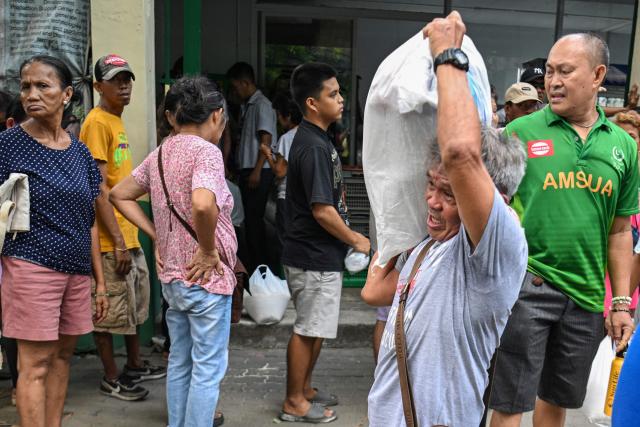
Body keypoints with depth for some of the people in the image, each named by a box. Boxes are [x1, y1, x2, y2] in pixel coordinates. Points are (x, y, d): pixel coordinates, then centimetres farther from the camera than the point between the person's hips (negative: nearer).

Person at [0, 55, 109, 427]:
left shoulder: (81, 153, 8)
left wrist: (100, 281, 11)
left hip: (77, 270, 5)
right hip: (32, 268, -5)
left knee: (63, 355, 13)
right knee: (35, 365, 0)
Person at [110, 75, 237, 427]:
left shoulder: (160, 154, 8)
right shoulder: (206, 151, -16)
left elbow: (119, 195, 17)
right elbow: (203, 205, -35)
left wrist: (157, 235, 11)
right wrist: (208, 251, -20)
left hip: (171, 276, 8)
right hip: (206, 278, -8)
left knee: (180, 364, 20)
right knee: (208, 369, 4)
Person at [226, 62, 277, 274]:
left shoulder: (262, 104, -9)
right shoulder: (248, 105, 18)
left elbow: (266, 140, -16)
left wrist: (256, 171, -20)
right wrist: (240, 169, 20)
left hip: (258, 172, -9)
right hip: (247, 170, 9)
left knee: (253, 218, -6)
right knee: (251, 218, 11)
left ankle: (258, 265, 1)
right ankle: (255, 263, 19)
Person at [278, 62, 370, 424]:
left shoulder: (316, 140, 12)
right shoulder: (313, 146, -20)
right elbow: (322, 210, -23)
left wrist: (347, 238, 18)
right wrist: (355, 239, -10)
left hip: (322, 254, 10)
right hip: (314, 257, -10)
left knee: (315, 328, 19)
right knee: (308, 329, 3)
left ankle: (305, 388, 33)